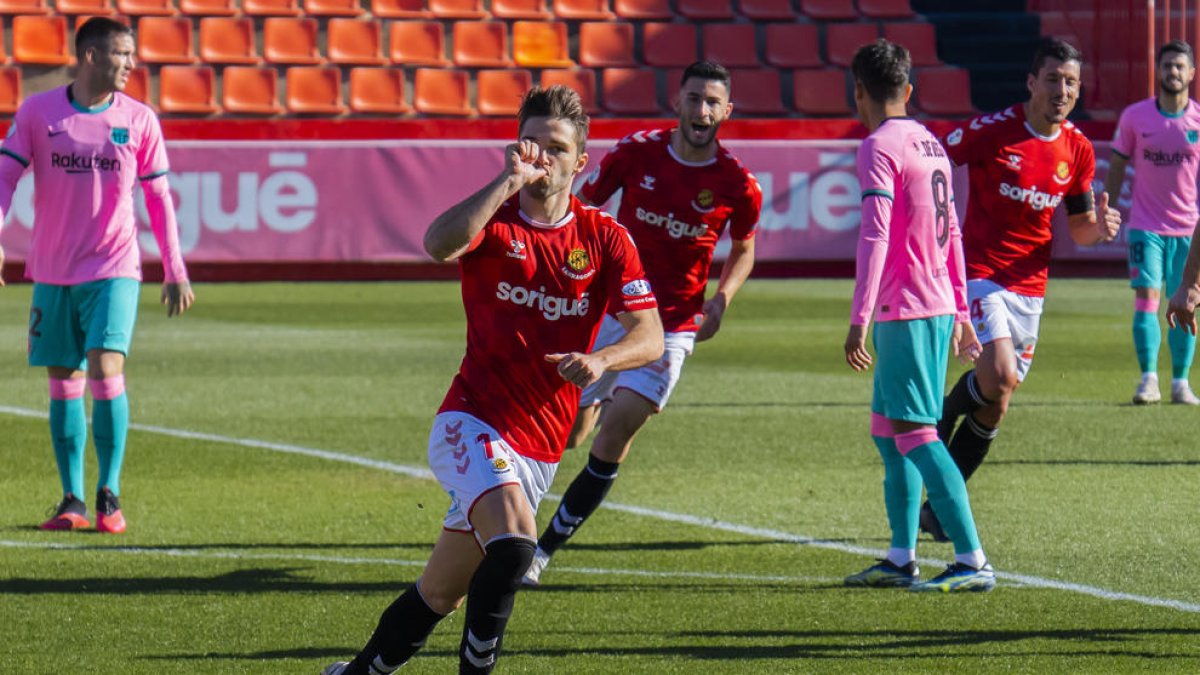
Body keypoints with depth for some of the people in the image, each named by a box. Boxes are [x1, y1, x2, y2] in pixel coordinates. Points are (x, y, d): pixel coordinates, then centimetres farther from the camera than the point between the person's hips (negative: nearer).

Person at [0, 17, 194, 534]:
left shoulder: (139, 120, 1)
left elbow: (158, 197, 7)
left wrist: (175, 271, 4)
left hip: (113, 271, -1)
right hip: (52, 272, 1)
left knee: (106, 371, -15)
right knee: (64, 385, 4)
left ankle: (109, 496, -5)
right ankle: (72, 501, 13)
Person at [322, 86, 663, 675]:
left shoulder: (605, 238, 2)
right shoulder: (493, 221, -3)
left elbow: (650, 336, -6)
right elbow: (439, 244, -27)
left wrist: (601, 358, -27)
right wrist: (509, 180, -29)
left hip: (538, 448, 3)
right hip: (472, 421, -3)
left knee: (441, 592, 10)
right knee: (515, 536, -31)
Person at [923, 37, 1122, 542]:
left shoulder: (1078, 150, 3)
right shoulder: (991, 131, -13)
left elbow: (1078, 227, 11)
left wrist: (1099, 227, -12)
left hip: (1030, 289, 5)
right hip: (980, 275, -5)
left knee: (995, 407, 7)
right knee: (1000, 379, -26)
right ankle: (948, 411, 8)